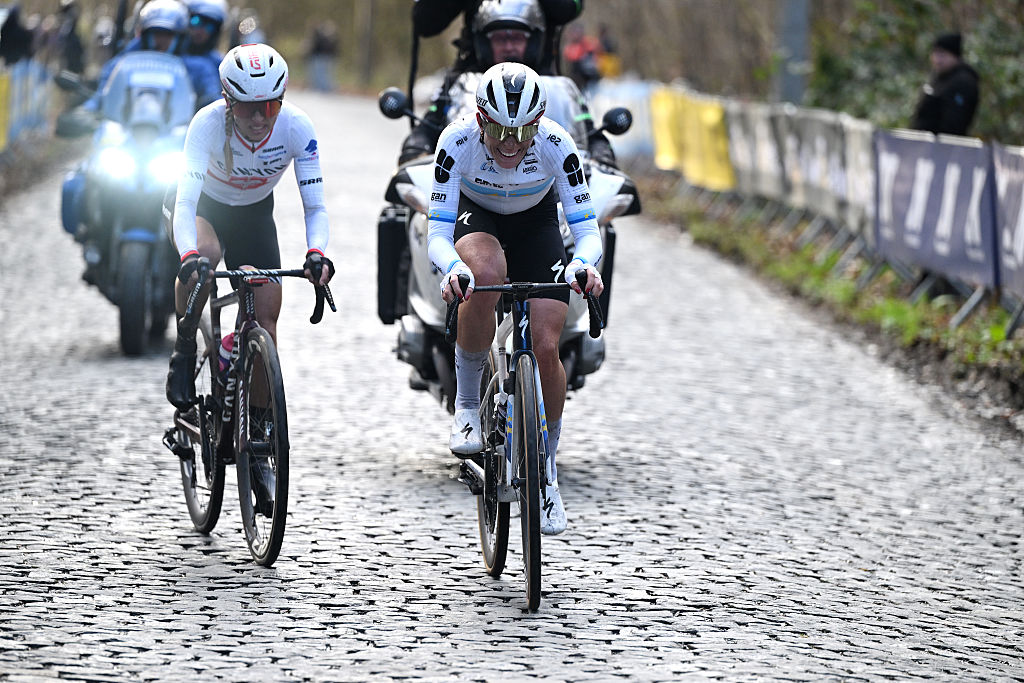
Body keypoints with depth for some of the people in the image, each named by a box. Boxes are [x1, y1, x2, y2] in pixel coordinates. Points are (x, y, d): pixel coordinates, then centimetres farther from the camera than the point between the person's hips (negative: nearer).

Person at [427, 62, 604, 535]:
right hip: (476, 218, -1)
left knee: (545, 348, -14)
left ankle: (546, 468, 10)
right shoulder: (458, 141, -33)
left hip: (535, 223, 1)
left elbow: (587, 229, -30)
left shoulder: (556, 144, -32)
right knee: (486, 274, -38)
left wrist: (583, 263, -53)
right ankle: (467, 401, -16)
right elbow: (437, 233, -33)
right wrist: (452, 268, -56)